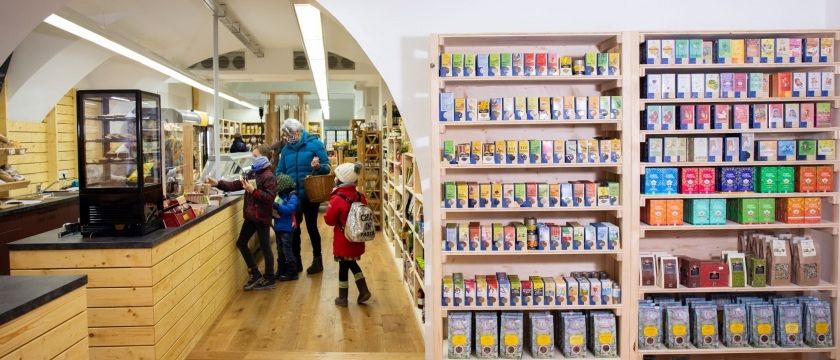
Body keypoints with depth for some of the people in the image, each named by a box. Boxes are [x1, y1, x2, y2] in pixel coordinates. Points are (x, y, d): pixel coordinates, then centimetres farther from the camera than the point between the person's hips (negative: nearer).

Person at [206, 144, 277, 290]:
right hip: (250, 216, 9)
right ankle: (255, 274, 22)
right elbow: (235, 185, 8)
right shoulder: (251, 173, 9)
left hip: (262, 217, -9)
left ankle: (269, 279, 14)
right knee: (241, 243, 12)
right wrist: (217, 183, -2)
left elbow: (270, 197, -22)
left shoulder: (268, 176, -15)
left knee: (265, 247, 1)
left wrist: (253, 190, -25)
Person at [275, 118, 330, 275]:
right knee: (293, 228, 11)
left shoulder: (315, 143, -9)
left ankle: (317, 261, 21)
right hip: (292, 196, 5)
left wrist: (318, 166, -32)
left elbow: (327, 167, -11)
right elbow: (279, 172, 9)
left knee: (311, 227, 5)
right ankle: (296, 262, 24)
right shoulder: (286, 149, 5)